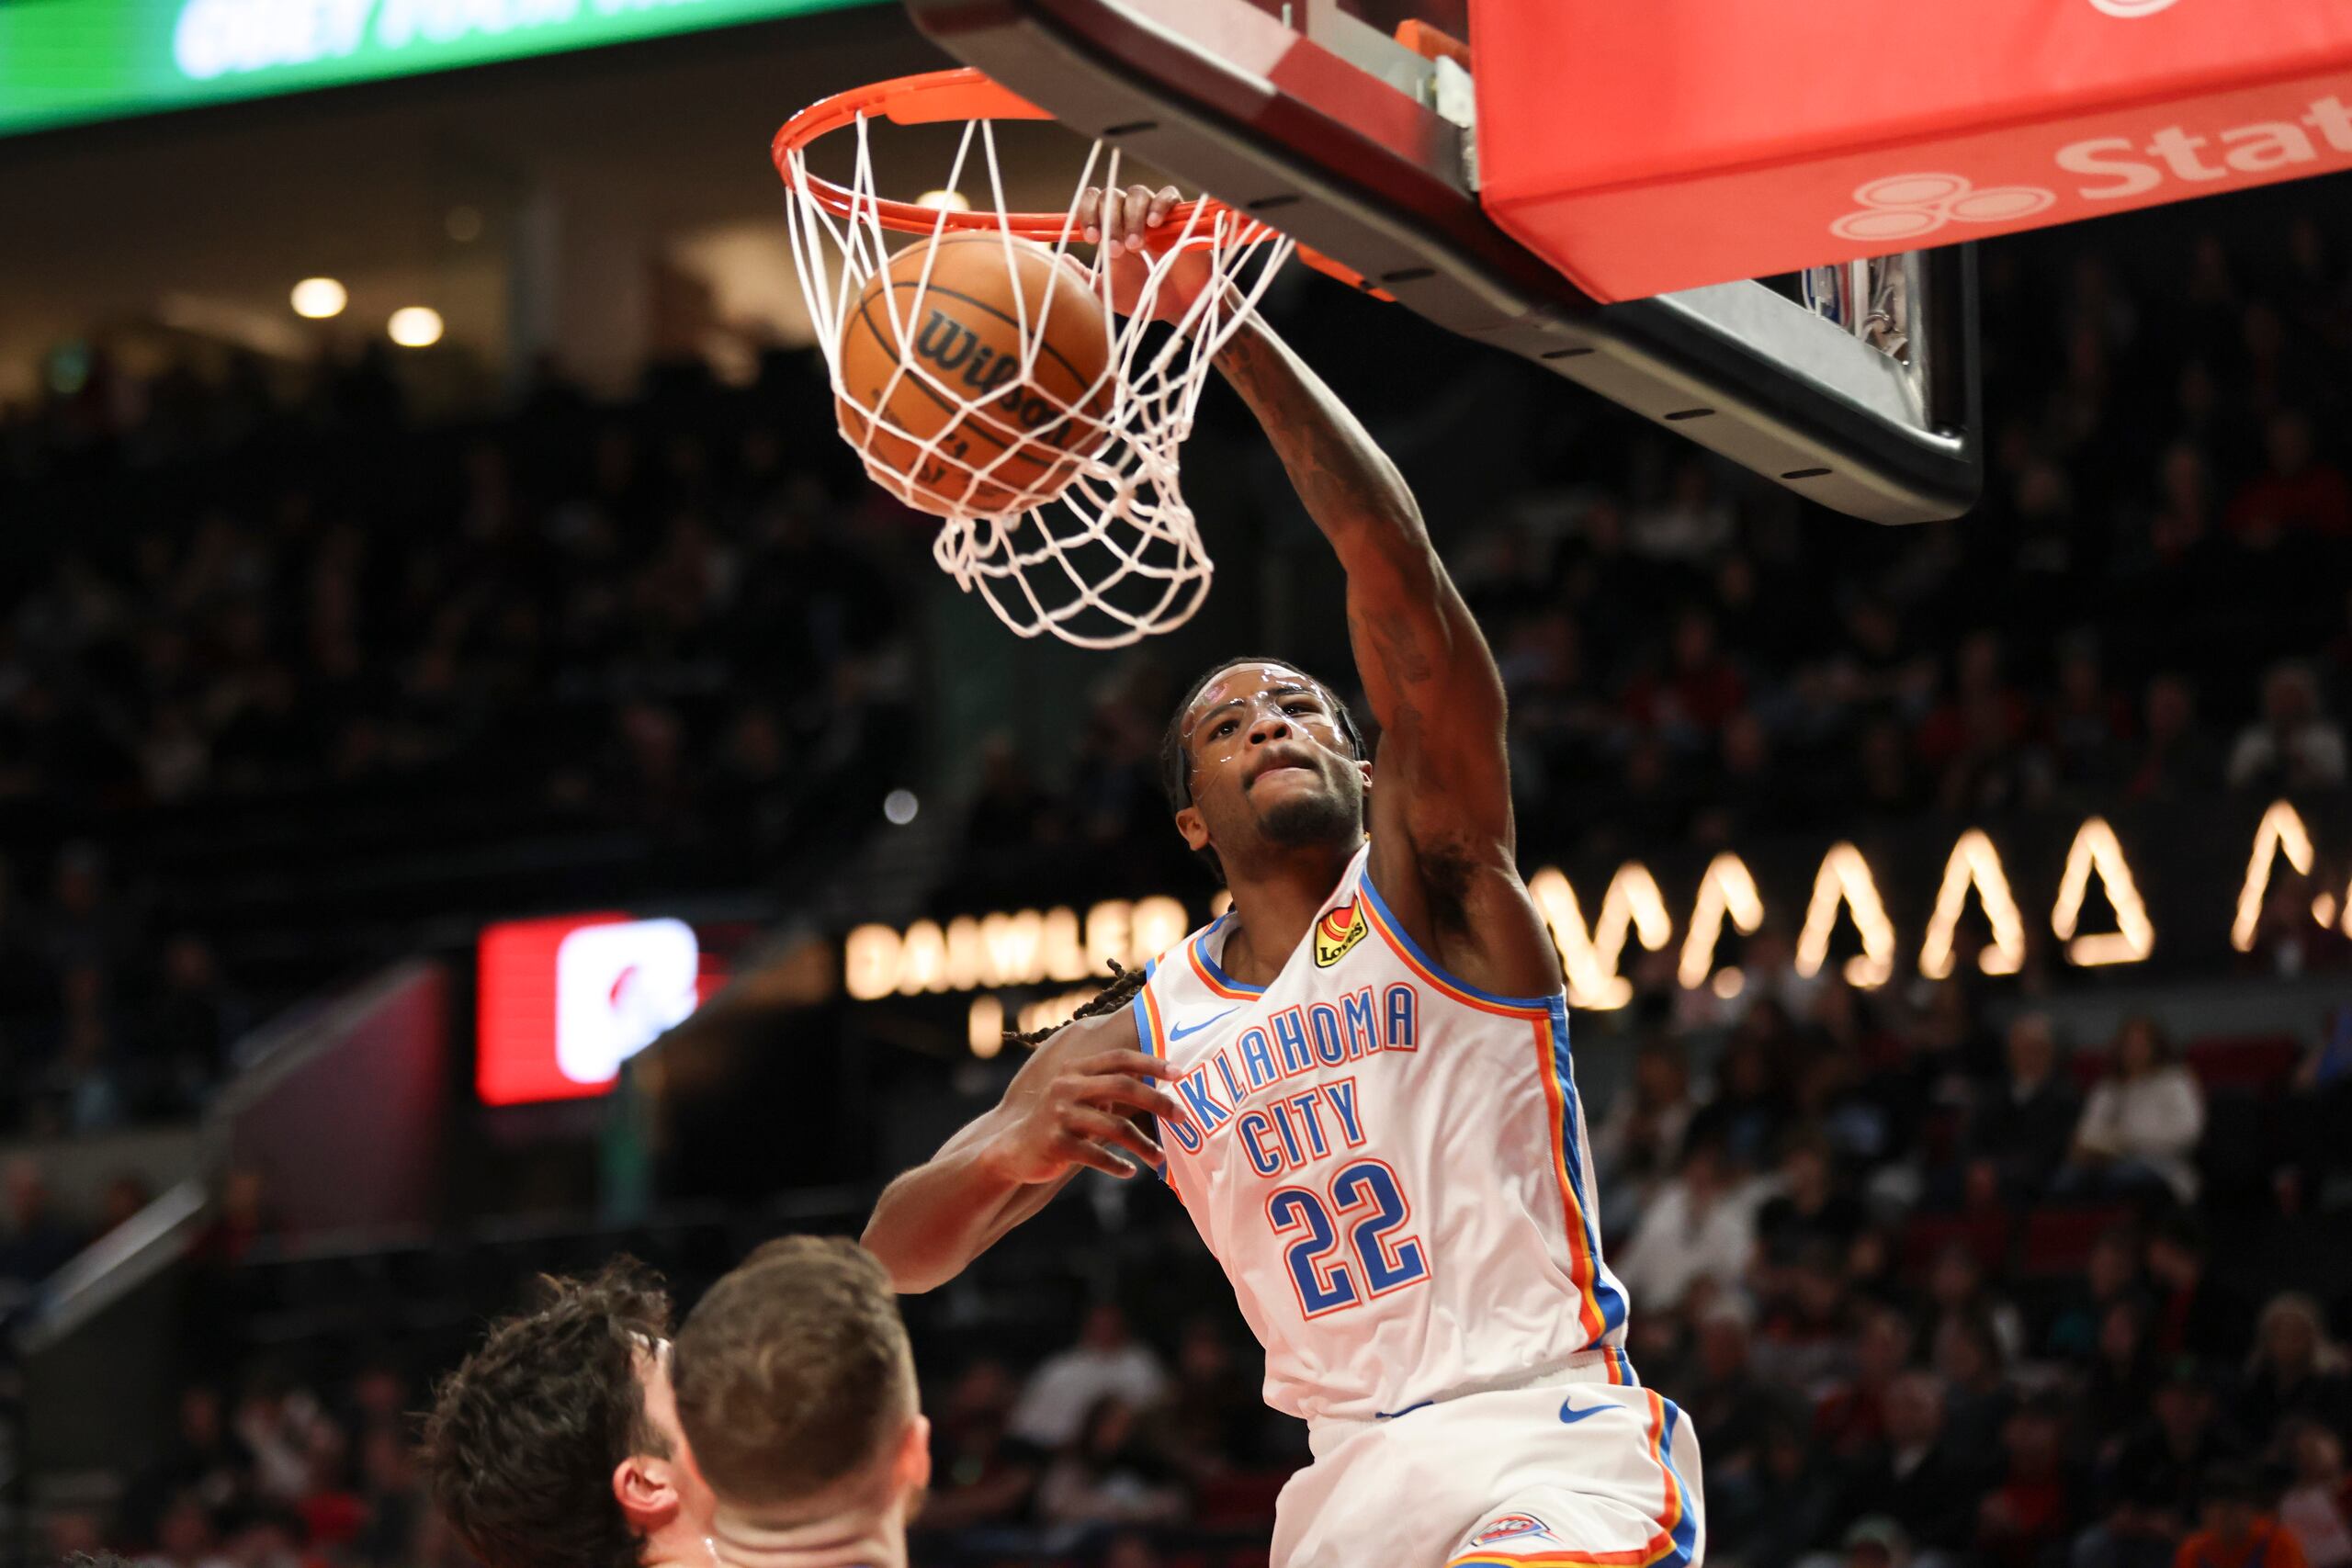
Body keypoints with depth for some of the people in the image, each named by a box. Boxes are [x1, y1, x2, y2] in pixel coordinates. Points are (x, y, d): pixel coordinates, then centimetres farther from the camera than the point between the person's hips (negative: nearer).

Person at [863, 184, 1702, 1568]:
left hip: (1556, 1442, -5)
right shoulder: (1135, 1044, 15)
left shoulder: (1430, 883, 3)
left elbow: (1400, 576, -12)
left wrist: (1223, 319, -18)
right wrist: (1010, 1154, -11)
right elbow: (895, 1255, 12)